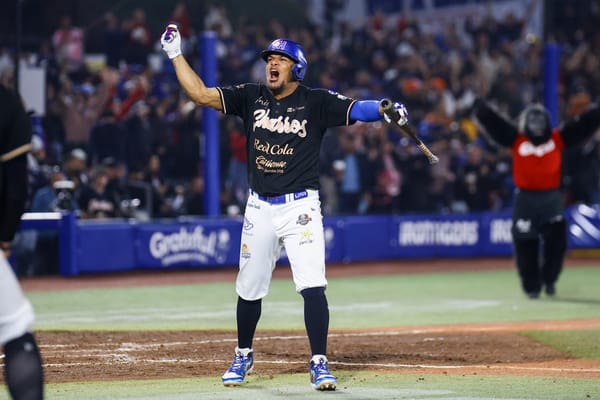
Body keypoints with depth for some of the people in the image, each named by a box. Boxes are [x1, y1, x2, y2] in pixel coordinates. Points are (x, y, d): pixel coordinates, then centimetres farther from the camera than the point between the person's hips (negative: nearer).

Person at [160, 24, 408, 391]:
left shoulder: (316, 102, -5)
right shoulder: (251, 97, 5)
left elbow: (357, 109, -17)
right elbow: (200, 94, 3)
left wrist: (387, 109, -37)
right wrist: (176, 54, 0)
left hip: (300, 207, -4)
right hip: (260, 209, 4)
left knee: (313, 286, -15)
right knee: (249, 288, 13)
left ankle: (319, 364, -7)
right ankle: (243, 356, 33)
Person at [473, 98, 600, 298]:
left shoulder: (558, 138, 4)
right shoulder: (516, 139, 1)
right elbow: (492, 121, -1)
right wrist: (478, 104, -7)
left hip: (551, 198, 1)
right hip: (525, 198, -1)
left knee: (556, 240, -5)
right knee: (525, 244, 1)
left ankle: (548, 280, 15)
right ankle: (532, 286, 12)